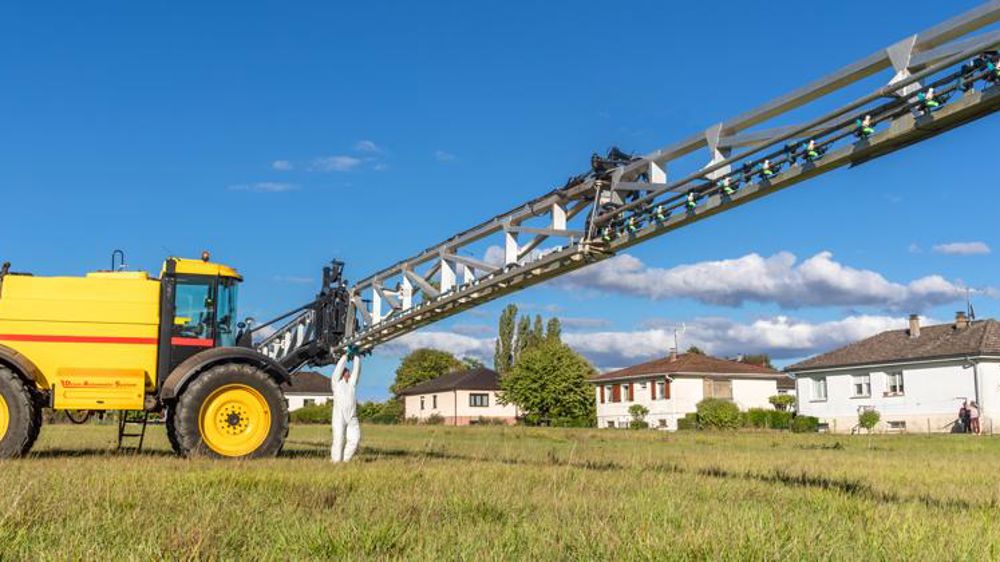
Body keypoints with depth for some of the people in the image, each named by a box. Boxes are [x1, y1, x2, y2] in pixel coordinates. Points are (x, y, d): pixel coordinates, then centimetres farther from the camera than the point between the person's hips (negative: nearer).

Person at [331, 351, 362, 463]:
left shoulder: (352, 383, 23)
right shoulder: (337, 381, 12)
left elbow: (356, 370, 17)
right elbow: (339, 367, 3)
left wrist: (356, 355, 13)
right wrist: (346, 354, 4)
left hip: (352, 417, 4)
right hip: (339, 416, -4)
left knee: (355, 438, -7)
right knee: (339, 439, -11)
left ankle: (345, 459, 4)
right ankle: (336, 460, -4)